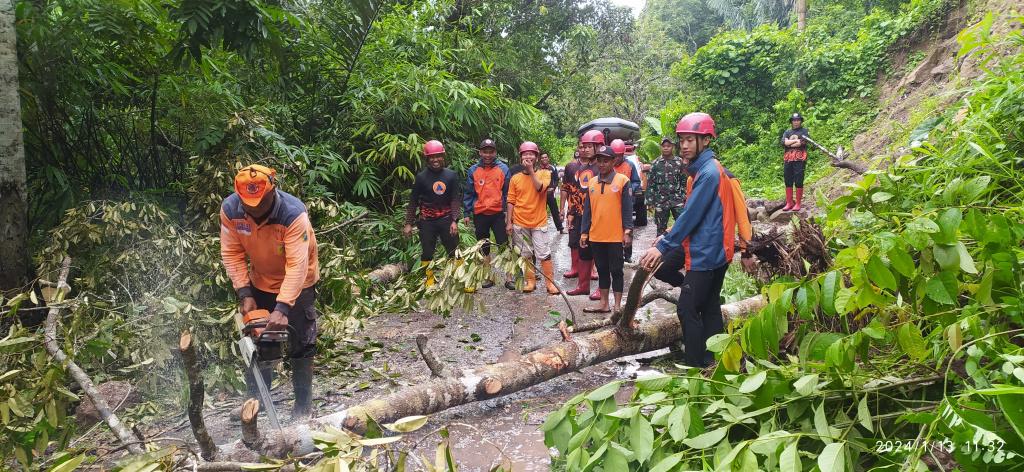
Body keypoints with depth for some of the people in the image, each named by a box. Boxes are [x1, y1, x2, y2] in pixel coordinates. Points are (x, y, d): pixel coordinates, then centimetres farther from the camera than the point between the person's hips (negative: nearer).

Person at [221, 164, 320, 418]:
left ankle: (303, 405, 15)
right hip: (260, 284, 4)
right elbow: (232, 254, -14)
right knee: (259, 346, 10)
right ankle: (256, 402, 24)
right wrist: (245, 294, -21)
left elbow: (297, 265, -37)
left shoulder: (294, 213, -35)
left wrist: (282, 308, -43)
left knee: (300, 347, 2)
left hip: (298, 285, -4)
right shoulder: (229, 209, -20)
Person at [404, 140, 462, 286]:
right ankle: (429, 282, 19)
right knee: (427, 252, 7)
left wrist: (454, 221, -9)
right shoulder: (421, 177, -3)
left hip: (446, 219, 0)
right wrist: (408, 223, 0)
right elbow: (413, 202, 2)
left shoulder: (451, 175, -1)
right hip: (427, 221, 0)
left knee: (454, 251, 2)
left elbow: (456, 200, -1)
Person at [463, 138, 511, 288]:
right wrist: (467, 213, 3)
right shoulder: (473, 170, 3)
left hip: (499, 213, -2)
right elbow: (468, 193, 6)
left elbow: (507, 192, 1)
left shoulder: (503, 169, -1)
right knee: (484, 248, 11)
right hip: (480, 215, 2)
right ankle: (488, 278, 22)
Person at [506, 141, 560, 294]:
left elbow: (540, 188, -21)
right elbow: (511, 201, 5)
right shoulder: (515, 178, 5)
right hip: (520, 223, 3)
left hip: (539, 222, -2)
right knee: (525, 255, 9)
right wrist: (509, 222, 1)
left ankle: (550, 283, 3)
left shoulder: (544, 173, 0)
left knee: (544, 254, -4)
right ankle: (531, 281, 20)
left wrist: (531, 170, -16)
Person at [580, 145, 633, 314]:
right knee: (602, 270, 13)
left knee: (616, 270, 4)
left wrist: (628, 232, -13)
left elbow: (627, 209, -7)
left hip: (616, 236, -5)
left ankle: (617, 306, 11)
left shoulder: (622, 180, -5)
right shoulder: (592, 183, 9)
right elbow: (587, 210, 12)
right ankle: (604, 303, 23)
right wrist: (584, 233, 10)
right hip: (595, 236, 5)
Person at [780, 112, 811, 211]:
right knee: (788, 182, 5)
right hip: (787, 159, 4)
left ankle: (798, 204, -2)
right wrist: (796, 141, -5)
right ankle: (789, 203, 12)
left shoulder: (804, 131, 8)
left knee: (798, 182, -6)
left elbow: (802, 143, -9)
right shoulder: (787, 132, 19)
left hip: (799, 159, -4)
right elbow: (782, 142, 1)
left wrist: (789, 143, -1)